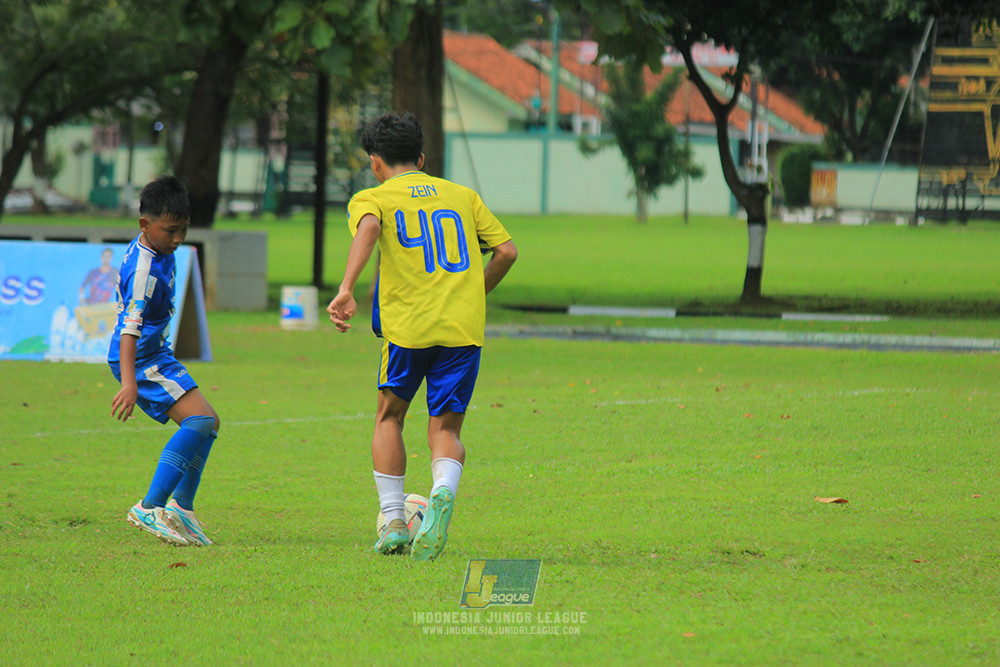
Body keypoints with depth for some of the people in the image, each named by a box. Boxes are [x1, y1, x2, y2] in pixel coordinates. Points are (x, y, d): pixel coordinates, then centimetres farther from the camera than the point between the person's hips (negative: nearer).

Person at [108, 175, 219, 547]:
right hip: (141, 361, -11)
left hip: (157, 356, 11)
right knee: (199, 418, -23)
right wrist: (129, 383, -42)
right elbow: (129, 326, -33)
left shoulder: (160, 251, 7)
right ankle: (149, 508, -25)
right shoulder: (144, 270, -25)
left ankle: (181, 507, 17)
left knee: (207, 423, 15)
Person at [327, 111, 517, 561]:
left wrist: (346, 289, -26)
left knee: (389, 417, 19)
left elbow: (368, 228, -16)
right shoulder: (461, 195, 19)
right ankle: (443, 492, -25)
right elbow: (506, 251, 13)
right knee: (446, 429, 7)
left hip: (408, 325, -2)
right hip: (464, 328, 2)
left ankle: (393, 522, 11)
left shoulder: (372, 198, 9)